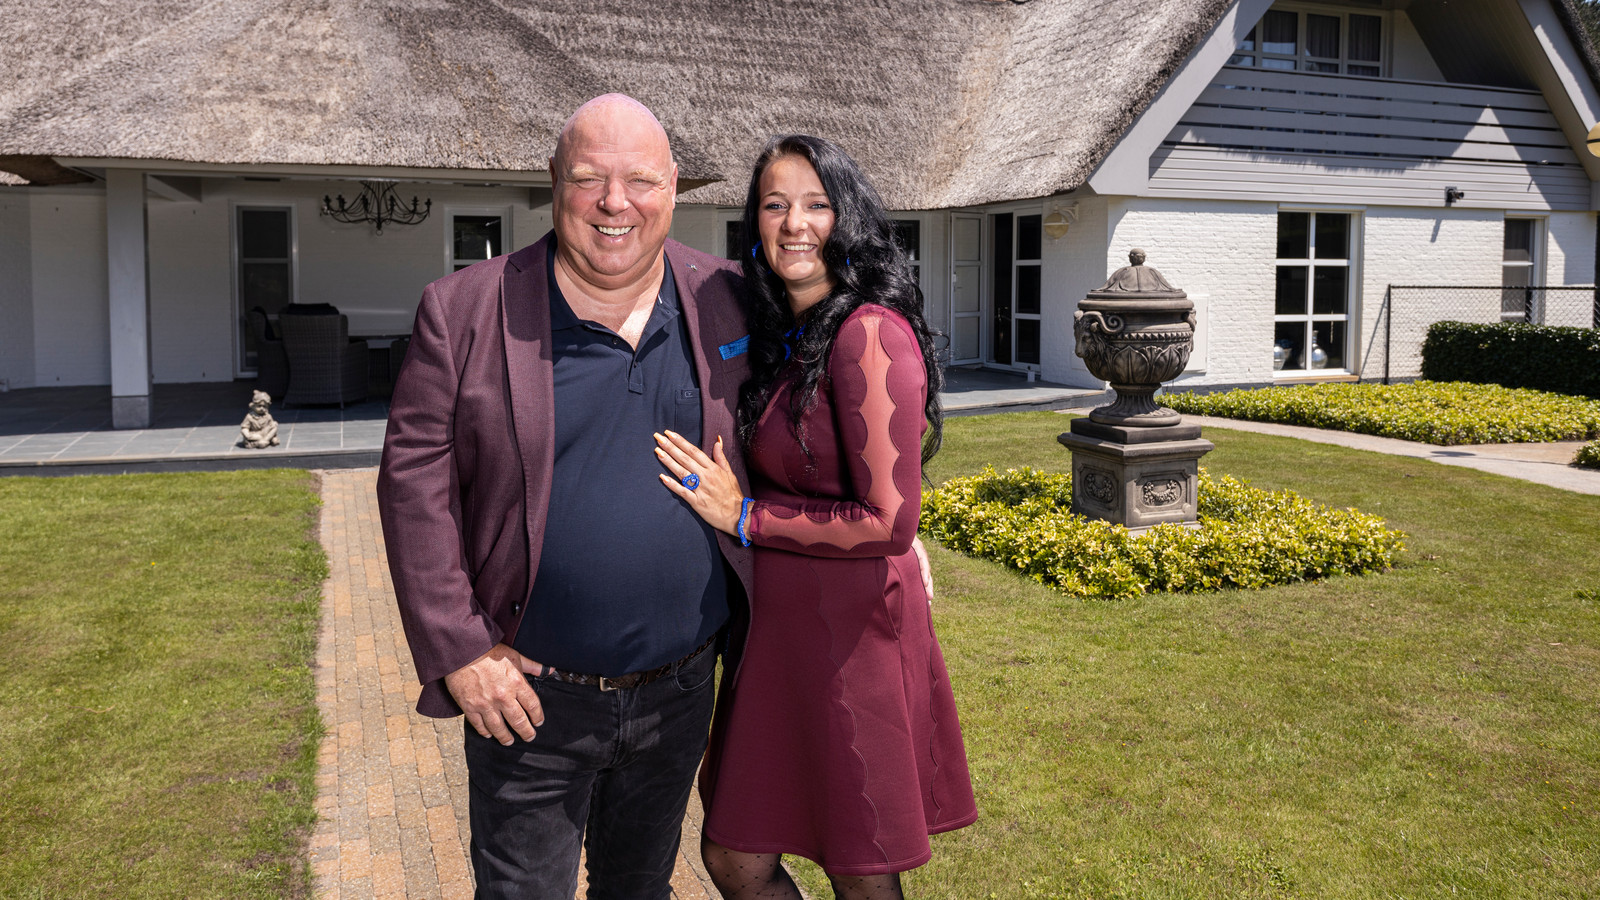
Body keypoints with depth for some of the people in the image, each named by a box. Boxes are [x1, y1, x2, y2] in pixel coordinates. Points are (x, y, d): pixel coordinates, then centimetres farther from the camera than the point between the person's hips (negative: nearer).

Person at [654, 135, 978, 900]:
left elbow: (888, 521, -21)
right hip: (783, 630, 8)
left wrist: (744, 516, -15)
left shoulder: (870, 333, -18)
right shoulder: (787, 336, 10)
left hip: (851, 632, -8)